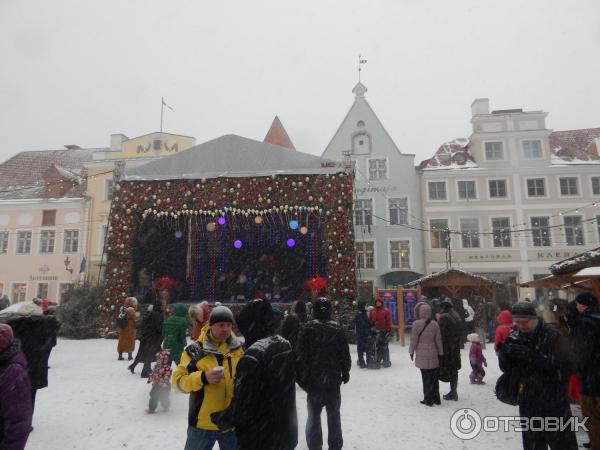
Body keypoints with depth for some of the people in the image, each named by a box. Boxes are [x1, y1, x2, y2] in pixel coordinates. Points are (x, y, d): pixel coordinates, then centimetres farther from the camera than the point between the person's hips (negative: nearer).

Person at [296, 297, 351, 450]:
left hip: (313, 380, -1)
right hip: (333, 380, 2)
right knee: (334, 414, 16)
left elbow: (300, 356, -10)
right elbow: (345, 355, 0)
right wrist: (345, 372, 14)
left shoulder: (308, 329, -10)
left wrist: (301, 376, 0)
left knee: (314, 415, 12)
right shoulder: (337, 329, -5)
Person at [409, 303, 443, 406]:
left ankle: (428, 399, 10)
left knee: (426, 378, 5)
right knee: (434, 378, 14)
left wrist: (411, 352, 5)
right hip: (433, 355, 3)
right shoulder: (435, 324, -3)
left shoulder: (416, 324, -12)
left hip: (422, 356, -3)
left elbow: (414, 340, -8)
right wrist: (440, 353, 13)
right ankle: (436, 399, 23)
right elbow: (438, 340, 2)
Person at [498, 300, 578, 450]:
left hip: (556, 403, -3)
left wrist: (530, 355, -32)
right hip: (529, 403, 3)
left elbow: (566, 364, -23)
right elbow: (507, 369, 0)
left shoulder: (553, 335, -12)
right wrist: (504, 354, -22)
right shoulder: (514, 338, -1)